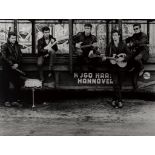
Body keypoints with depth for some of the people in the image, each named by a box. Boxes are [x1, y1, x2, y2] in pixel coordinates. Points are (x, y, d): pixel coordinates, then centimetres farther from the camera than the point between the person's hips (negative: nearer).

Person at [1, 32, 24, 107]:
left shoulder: (17, 46, 13)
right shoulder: (4, 46, -1)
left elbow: (20, 56, 9)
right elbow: (4, 57, -10)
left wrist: (17, 64, -7)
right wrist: (11, 65, -13)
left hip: (16, 67, 4)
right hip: (7, 68, -4)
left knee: (18, 84, 0)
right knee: (6, 85, 1)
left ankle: (15, 100, 10)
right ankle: (7, 101, 11)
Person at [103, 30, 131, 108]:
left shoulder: (123, 45, 3)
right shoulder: (109, 46, 7)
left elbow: (129, 55, 0)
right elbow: (107, 55, 9)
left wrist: (123, 58, -16)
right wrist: (105, 58, -13)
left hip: (122, 67, 1)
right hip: (113, 67, 0)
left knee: (119, 84, 6)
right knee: (116, 83, -14)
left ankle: (114, 100, 18)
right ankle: (119, 101, -11)